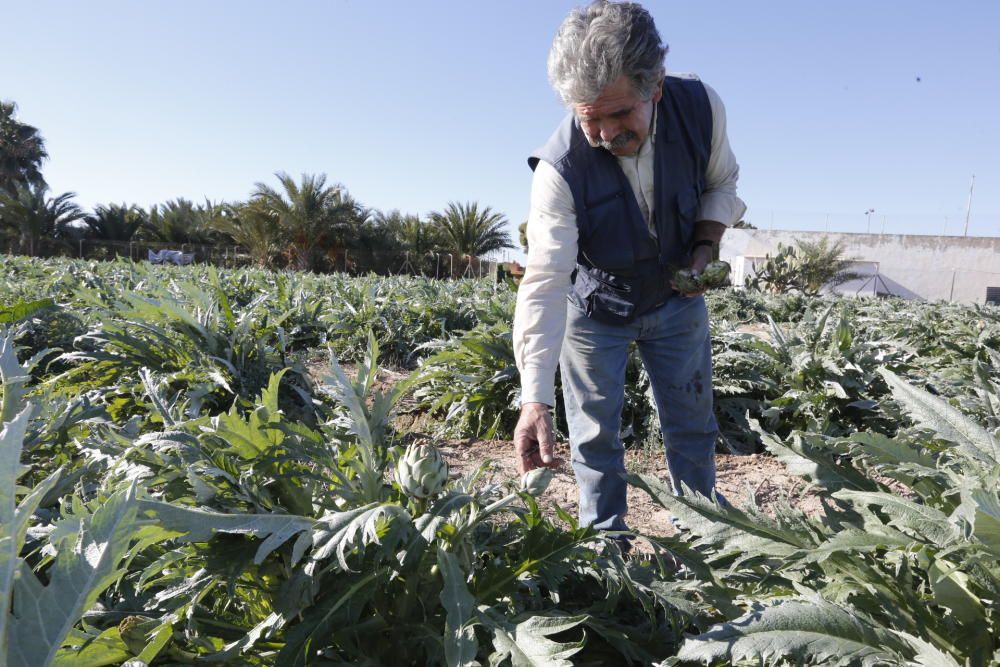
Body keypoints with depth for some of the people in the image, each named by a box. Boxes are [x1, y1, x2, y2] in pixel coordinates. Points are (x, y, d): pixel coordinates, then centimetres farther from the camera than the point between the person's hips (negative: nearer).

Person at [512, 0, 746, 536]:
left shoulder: (701, 108, -20)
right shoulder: (560, 169, -31)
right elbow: (544, 284, -37)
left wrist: (706, 240, -17)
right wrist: (535, 398, -44)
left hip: (676, 297, 3)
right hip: (593, 307, -3)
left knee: (692, 428, 13)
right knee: (595, 437, 5)